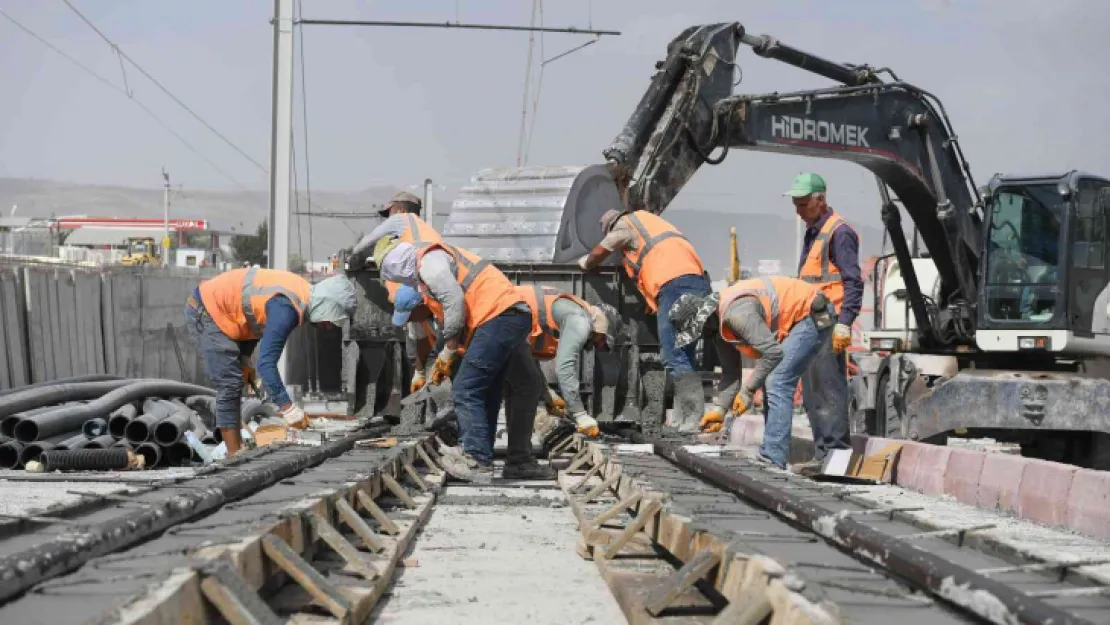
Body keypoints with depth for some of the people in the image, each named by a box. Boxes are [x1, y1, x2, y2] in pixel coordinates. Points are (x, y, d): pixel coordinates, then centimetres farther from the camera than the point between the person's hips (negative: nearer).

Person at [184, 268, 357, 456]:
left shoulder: (302, 291, -1)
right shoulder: (287, 309, -30)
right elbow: (266, 363, -34)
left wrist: (244, 358, 13)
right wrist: (287, 408, -33)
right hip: (207, 313, -10)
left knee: (233, 385, 13)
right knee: (229, 385, -11)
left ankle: (237, 450, 17)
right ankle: (235, 455, -9)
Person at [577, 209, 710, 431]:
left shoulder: (624, 224, 12)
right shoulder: (646, 219, 35)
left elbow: (598, 254, 21)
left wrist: (584, 263, 41)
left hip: (675, 283, -9)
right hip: (698, 281, 9)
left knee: (674, 357, -12)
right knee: (683, 355, 10)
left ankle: (695, 419, -20)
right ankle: (683, 419, 7)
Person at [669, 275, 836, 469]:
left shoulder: (737, 313, -28)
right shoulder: (718, 324, 4)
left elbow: (772, 352, -29)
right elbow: (731, 372, 9)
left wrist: (748, 391, -19)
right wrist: (720, 409, -2)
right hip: (796, 321, 11)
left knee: (777, 384, -18)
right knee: (770, 384, 12)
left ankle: (773, 461, -17)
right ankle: (772, 455, 18)